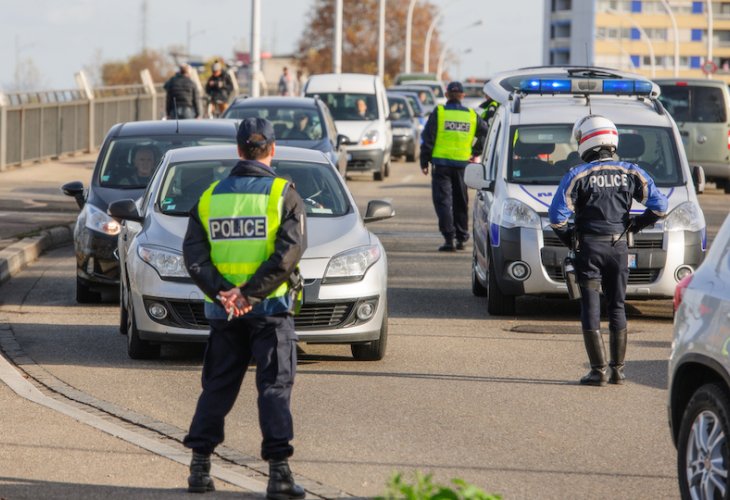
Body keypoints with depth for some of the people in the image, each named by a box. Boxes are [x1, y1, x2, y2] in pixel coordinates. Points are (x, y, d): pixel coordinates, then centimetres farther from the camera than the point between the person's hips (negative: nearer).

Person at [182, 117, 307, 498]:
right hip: (271, 309, -3)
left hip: (223, 310, 3)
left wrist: (221, 292, -10)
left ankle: (200, 466, 12)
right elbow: (289, 251, -16)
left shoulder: (210, 197, 7)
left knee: (217, 387, 13)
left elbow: (194, 254, -2)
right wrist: (250, 294, -17)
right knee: (275, 386, -2)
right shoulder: (284, 195, -4)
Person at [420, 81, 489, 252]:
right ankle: (461, 238, 18)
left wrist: (424, 161, 1)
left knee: (443, 200, -2)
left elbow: (428, 138, -5)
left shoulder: (439, 112, -4)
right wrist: (476, 153, 14)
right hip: (462, 163, 3)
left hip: (442, 162, -3)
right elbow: (485, 133, 8)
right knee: (461, 202, 15)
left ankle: (449, 238, -13)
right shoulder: (471, 115, 6)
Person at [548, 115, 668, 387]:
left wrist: (567, 236, 3)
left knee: (591, 309, 2)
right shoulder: (630, 173, 2)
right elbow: (659, 206, -2)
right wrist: (635, 225, 12)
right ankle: (618, 369, 12)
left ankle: (599, 370, -1)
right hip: (619, 248, 3)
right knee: (617, 308, 13)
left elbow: (557, 215, -14)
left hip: (589, 248, -3)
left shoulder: (578, 175, -7)